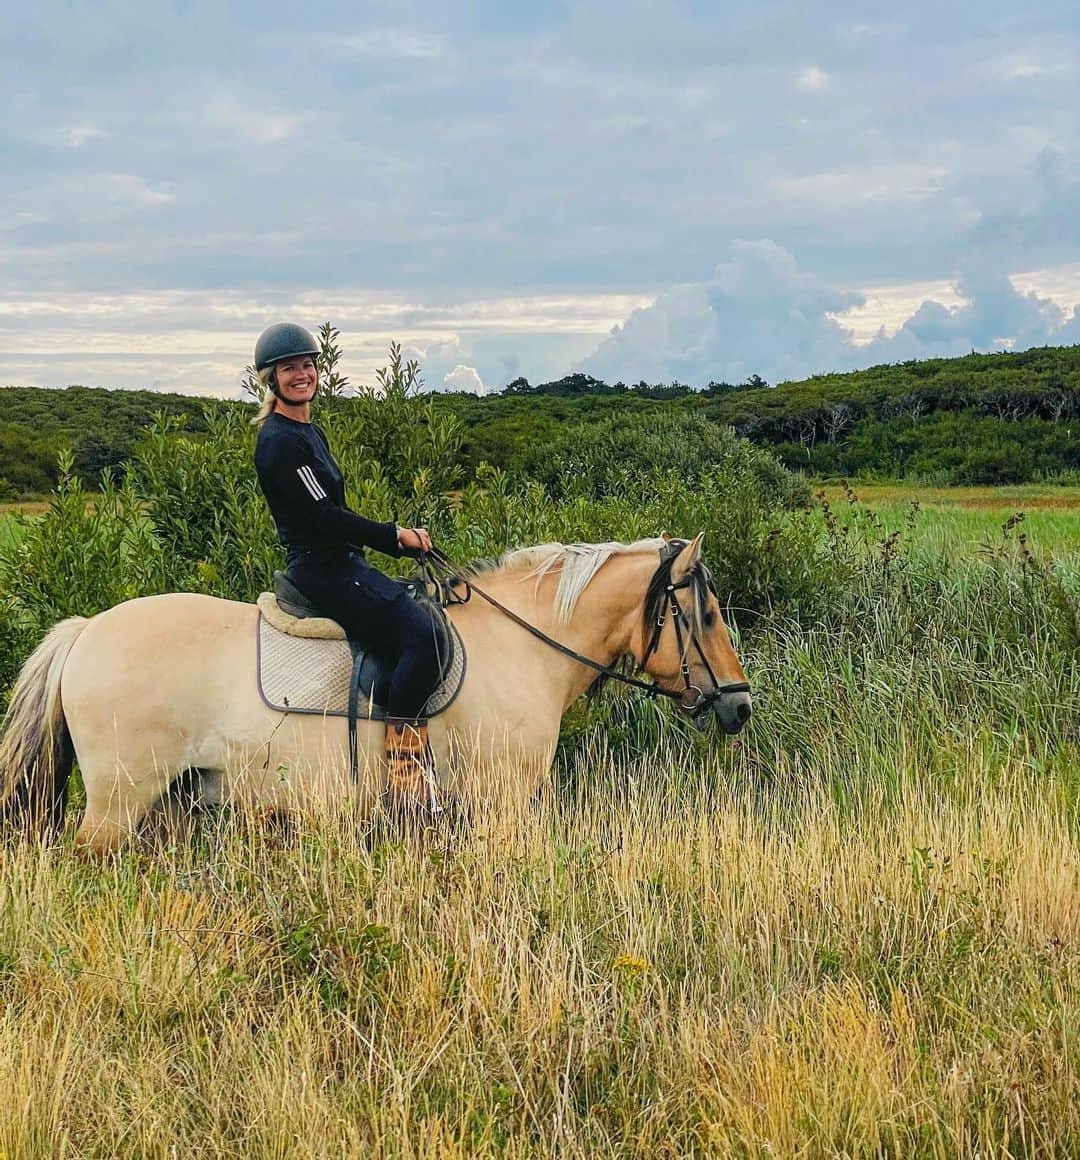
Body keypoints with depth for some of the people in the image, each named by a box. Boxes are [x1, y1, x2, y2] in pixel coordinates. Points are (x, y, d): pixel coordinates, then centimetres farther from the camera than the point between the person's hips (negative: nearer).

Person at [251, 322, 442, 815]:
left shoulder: (310, 433, 18)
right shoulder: (280, 442, -13)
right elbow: (321, 517, -19)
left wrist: (399, 538, 9)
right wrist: (395, 536, -12)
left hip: (342, 564, 11)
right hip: (322, 570, -11)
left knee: (428, 620, 12)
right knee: (421, 635, -24)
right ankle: (404, 773, -18)